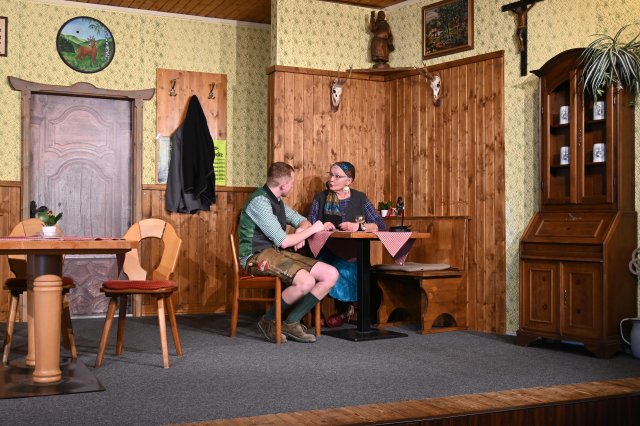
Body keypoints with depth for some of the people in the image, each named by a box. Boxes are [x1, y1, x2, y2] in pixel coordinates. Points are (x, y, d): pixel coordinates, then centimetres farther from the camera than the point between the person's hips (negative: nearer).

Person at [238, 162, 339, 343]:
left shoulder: (276, 201, 14)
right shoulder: (260, 201, -15)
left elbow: (302, 220, 26)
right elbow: (282, 241, -19)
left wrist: (301, 231, 1)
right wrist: (312, 229, -7)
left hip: (278, 253, 9)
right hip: (257, 257, -9)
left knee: (331, 274, -6)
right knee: (306, 281, -33)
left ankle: (291, 322, -4)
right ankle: (269, 321, -10)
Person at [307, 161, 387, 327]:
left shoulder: (359, 198, 10)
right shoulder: (320, 198, 12)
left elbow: (381, 226, 2)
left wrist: (359, 226, -13)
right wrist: (321, 227, -15)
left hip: (351, 253, -1)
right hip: (326, 252, 1)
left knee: (345, 269, -33)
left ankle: (344, 308, -4)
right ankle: (346, 307, -7)